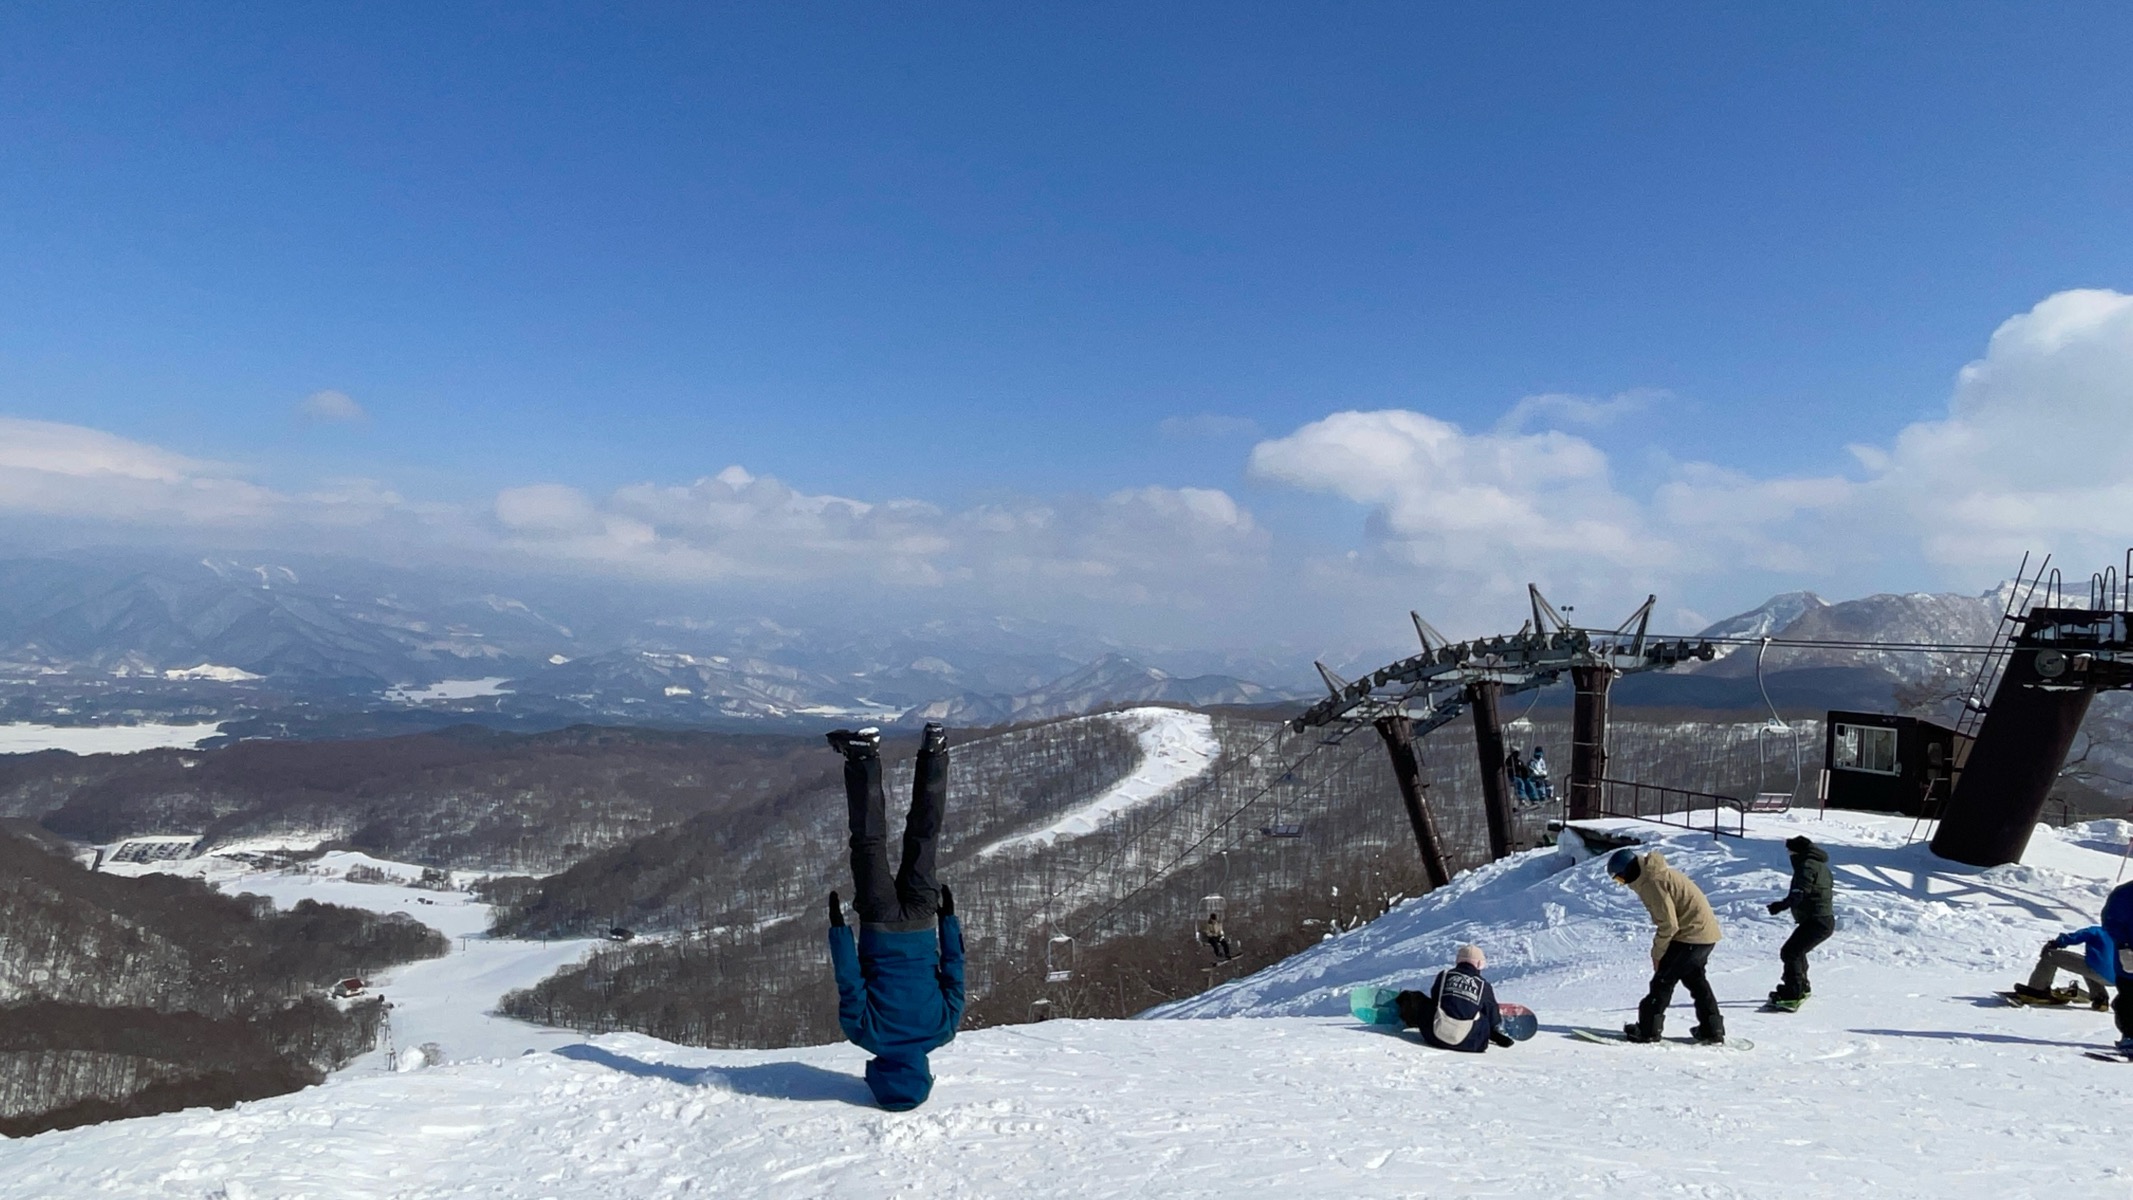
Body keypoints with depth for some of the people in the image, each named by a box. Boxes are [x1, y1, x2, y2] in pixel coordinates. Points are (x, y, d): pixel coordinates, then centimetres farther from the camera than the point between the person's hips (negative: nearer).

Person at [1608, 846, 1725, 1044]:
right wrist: (1659, 951, 15)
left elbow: (1669, 924, -21)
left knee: (1663, 979, -4)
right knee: (1695, 979, 22)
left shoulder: (1652, 882, -21)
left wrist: (1657, 953, -9)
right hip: (1705, 932, 10)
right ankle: (1712, 1029, 29)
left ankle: (1648, 1029, -1)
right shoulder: (1653, 875, 11)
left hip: (1691, 935, -10)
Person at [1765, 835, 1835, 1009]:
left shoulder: (1807, 866, -15)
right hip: (1826, 920, 11)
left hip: (1816, 921, -11)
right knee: (1797, 951, 26)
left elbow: (1799, 893, -29)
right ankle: (1802, 987, 41)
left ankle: (1792, 994, -17)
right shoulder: (1820, 865, 18)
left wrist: (1782, 905, -41)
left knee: (1789, 952, -14)